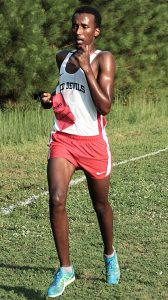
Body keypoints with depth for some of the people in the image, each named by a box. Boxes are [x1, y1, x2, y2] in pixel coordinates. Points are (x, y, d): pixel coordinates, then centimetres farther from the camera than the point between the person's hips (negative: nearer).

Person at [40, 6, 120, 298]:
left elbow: (105, 106, -19)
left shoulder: (103, 59, -8)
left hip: (92, 141, -3)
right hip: (62, 139, 3)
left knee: (100, 205, 13)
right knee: (56, 200, -16)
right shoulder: (63, 57, 10)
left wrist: (87, 69, -22)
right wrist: (51, 98, 5)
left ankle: (109, 255, 40)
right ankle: (65, 269, -8)